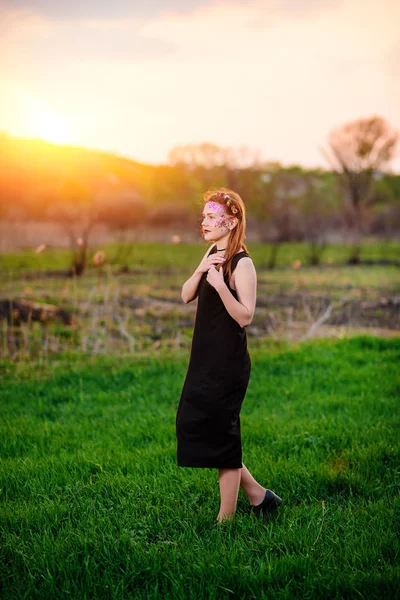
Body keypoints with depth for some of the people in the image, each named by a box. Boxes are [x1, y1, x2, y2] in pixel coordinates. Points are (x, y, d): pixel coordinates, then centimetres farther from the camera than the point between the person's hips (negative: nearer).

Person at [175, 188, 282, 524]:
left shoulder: (242, 263, -14)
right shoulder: (213, 253, 11)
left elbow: (245, 317, -19)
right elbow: (186, 297, 5)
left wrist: (220, 285, -31)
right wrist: (199, 271, -12)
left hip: (228, 364, -9)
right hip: (205, 359, 9)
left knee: (222, 438, 0)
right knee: (193, 427, 14)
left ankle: (225, 520, 15)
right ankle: (259, 497, 24)